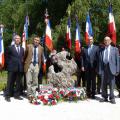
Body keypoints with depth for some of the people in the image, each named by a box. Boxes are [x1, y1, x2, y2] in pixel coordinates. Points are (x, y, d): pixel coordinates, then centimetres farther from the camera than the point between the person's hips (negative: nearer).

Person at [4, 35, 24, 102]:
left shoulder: (22, 49, 14)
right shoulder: (10, 48, 3)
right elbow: (7, 57, 3)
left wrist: (22, 64, 4)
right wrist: (9, 64, -3)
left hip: (20, 68, 4)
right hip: (12, 68, -4)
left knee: (18, 83, 8)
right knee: (10, 82, 1)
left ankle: (17, 95, 18)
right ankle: (7, 96, 9)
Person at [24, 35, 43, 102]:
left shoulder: (41, 48, 7)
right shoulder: (28, 46, 2)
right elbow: (25, 55, 10)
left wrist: (40, 64, 12)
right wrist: (25, 62, 8)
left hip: (36, 65, 2)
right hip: (29, 65, -2)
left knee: (35, 81, 6)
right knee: (29, 81, -2)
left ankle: (33, 95, 16)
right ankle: (29, 95, 8)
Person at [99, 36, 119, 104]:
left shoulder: (115, 49, 7)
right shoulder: (102, 50, 12)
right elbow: (100, 61, 11)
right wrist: (100, 70, 4)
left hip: (111, 68, -2)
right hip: (103, 68, 3)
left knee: (111, 84, -1)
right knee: (103, 84, 6)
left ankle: (112, 98, 8)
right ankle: (104, 97, 17)